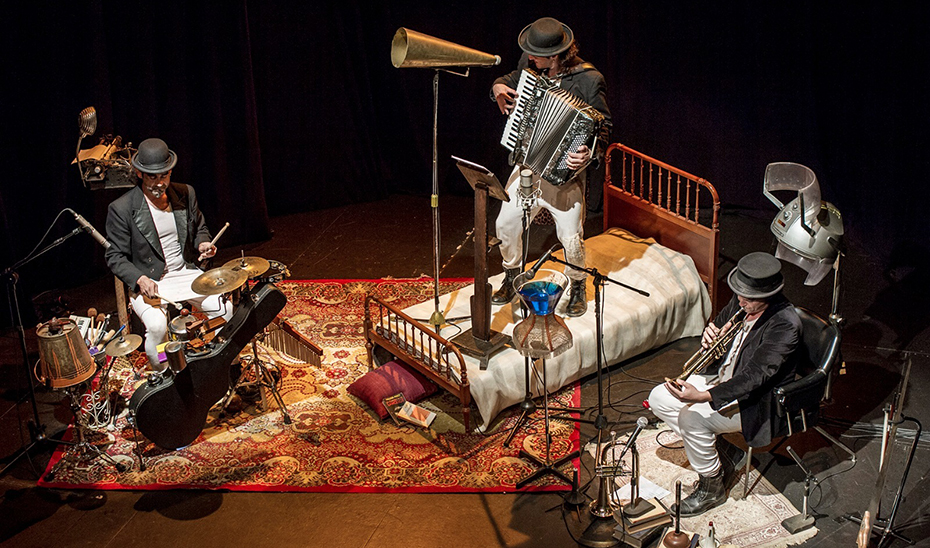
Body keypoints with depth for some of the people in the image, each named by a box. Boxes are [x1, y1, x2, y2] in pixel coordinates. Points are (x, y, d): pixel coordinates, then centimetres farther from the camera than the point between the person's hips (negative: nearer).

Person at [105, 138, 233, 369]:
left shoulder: (185, 194, 2)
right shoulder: (121, 209, -11)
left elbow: (199, 228, 18)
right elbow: (115, 257, -7)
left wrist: (202, 243, -6)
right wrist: (140, 279, -24)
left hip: (186, 272, 4)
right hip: (148, 283, -4)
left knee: (225, 309, -16)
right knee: (157, 325, -31)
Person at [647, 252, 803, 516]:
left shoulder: (785, 325, -27)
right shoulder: (741, 303, -5)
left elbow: (754, 377, -32)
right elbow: (717, 327, 13)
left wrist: (703, 396, -41)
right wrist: (710, 337, -15)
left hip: (754, 400, -9)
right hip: (722, 377, 9)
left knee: (691, 417, -28)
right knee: (659, 398, 0)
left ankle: (712, 487, -4)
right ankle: (721, 451, 11)